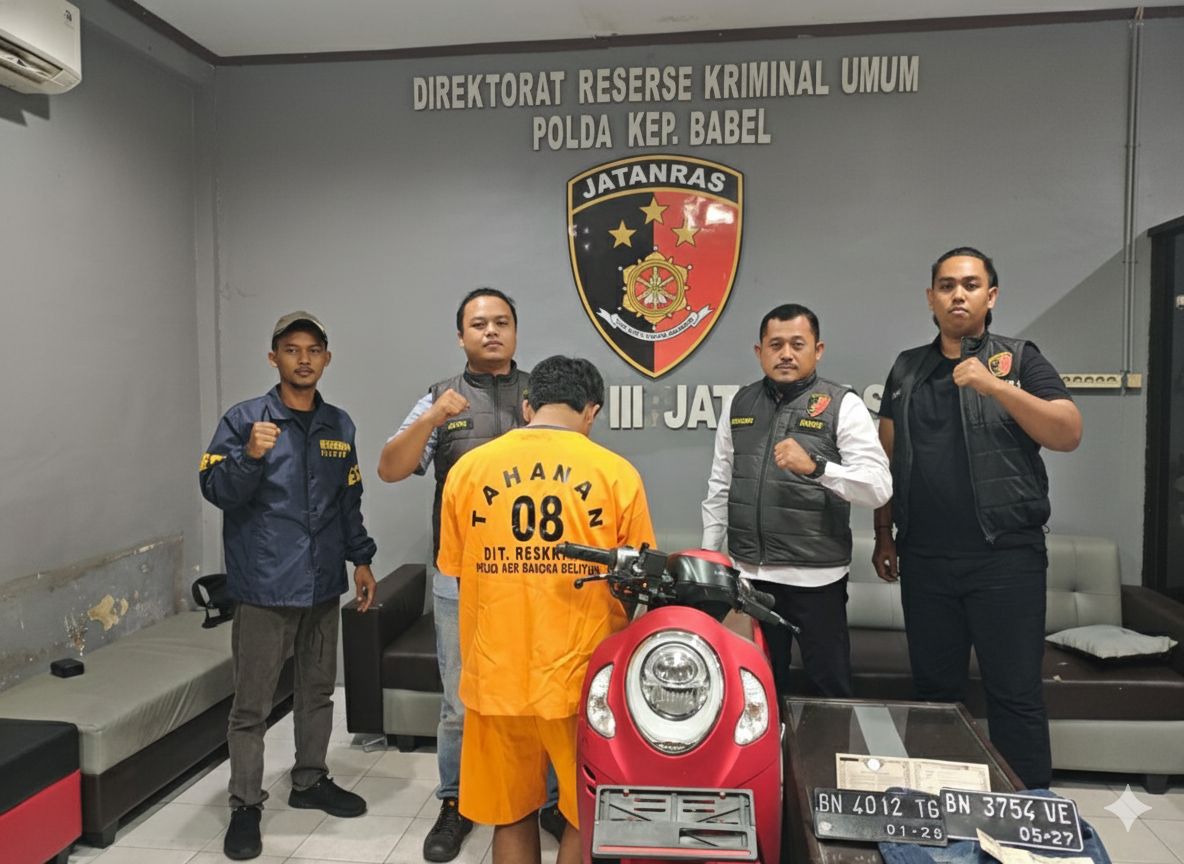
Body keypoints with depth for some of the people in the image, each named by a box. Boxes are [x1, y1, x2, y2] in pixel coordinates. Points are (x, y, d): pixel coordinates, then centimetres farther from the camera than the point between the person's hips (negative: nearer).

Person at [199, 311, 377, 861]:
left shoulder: (339, 425, 9)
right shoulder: (243, 420, -6)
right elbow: (216, 491, -11)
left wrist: (361, 558, 12)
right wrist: (251, 456, -28)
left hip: (322, 585, 5)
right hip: (264, 587, -5)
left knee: (318, 690, 17)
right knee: (251, 705, 4)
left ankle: (310, 781, 33)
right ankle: (245, 805, 18)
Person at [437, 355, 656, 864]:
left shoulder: (468, 469, -1)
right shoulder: (616, 474, -7)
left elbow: (455, 570, 9)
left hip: (496, 675, 2)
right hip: (584, 677, -2)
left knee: (511, 816, 20)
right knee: (587, 819, 17)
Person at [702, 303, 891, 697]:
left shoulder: (843, 405, -4)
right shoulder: (739, 404, 9)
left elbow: (879, 487, -13)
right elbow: (720, 485, 13)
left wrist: (814, 467, -28)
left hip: (815, 577, -4)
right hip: (748, 574, 4)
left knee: (829, 688, 6)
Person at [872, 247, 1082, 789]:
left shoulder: (1018, 359, 3)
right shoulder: (907, 369, 12)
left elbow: (1068, 434, -9)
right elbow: (888, 457, 14)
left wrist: (996, 386, -20)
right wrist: (883, 535, 11)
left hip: (1006, 556, -3)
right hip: (924, 559, 4)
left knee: (1015, 693, 2)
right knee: (935, 688, 12)